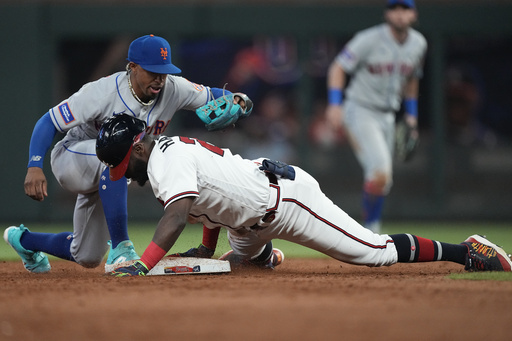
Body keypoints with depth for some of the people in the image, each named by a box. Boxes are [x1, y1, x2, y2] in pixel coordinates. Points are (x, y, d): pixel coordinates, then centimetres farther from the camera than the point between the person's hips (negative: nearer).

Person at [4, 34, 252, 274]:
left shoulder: (173, 89, -14)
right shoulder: (104, 92, -29)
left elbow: (211, 96, -2)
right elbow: (49, 121, -25)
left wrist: (236, 99, -27)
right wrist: (35, 167, -38)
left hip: (108, 179, 6)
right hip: (69, 161, -6)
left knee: (88, 258, 12)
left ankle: (23, 240, 41)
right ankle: (120, 249, -38)